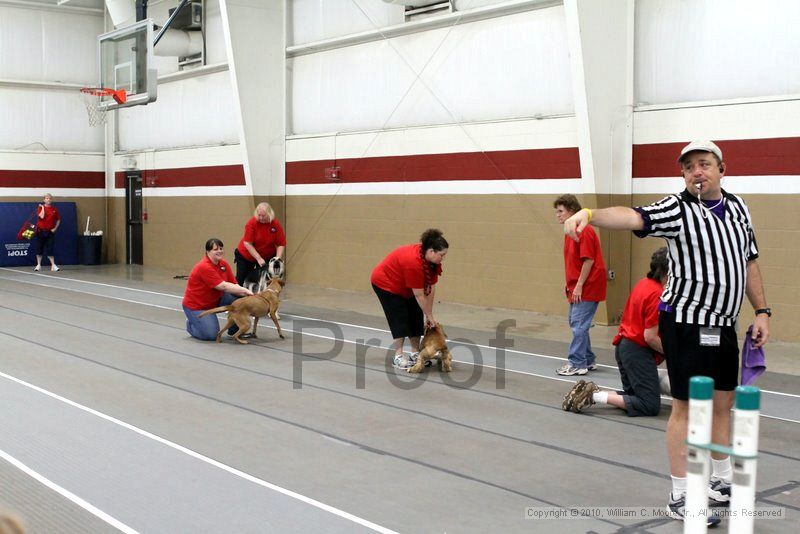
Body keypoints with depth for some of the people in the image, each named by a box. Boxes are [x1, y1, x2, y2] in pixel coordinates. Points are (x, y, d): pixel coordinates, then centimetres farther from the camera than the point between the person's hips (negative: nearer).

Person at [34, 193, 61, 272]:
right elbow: (42, 216, -19)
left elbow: (58, 220, 13)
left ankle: (53, 265, -2)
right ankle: (38, 265, 14)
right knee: (39, 248, 5)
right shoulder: (40, 208, -1)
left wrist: (55, 228, 2)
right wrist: (43, 207, -10)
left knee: (49, 249, -4)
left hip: (50, 232, 0)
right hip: (40, 231, 0)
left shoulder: (54, 209, 4)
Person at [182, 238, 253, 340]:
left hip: (215, 300, 7)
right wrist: (244, 290, -32)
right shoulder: (204, 267, -26)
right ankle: (191, 324, 12)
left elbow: (234, 285, -7)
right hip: (196, 305, -7)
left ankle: (234, 330, 4)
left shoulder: (224, 264, -2)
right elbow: (223, 286, -32)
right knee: (211, 335, -20)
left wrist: (244, 294, -27)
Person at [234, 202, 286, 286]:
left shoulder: (276, 224, -16)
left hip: (267, 256, 1)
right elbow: (247, 243, -21)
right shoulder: (252, 222, -21)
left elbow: (281, 244, -11)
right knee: (240, 279, 4)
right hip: (246, 255, -1)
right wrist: (259, 258, -23)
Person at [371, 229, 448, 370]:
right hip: (386, 283, -8)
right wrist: (430, 316, -21)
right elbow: (419, 295, -31)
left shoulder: (433, 261, -14)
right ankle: (398, 356, -8)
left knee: (416, 317, 2)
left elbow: (431, 288, -9)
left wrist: (428, 315, -9)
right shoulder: (414, 261, -38)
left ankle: (415, 353, 7)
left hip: (404, 287, 8)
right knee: (400, 318, -13)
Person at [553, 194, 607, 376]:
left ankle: (576, 363, -3)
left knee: (579, 324, -8)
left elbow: (589, 260, -20)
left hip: (587, 288, -10)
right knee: (576, 323, 14)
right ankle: (588, 360, 23)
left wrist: (579, 286, -19)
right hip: (576, 287, 10)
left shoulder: (584, 232, -17)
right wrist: (570, 285, 16)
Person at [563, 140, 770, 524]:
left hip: (723, 325, 7)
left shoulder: (736, 206, 9)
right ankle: (680, 499, 6)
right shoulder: (677, 209, -13)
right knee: (687, 407, -3)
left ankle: (722, 481, 35)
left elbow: (749, 262, 17)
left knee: (722, 403, 17)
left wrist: (761, 311, 13)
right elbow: (633, 217, -31)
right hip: (686, 323, -7)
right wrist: (589, 214, -50)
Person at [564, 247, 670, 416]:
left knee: (632, 395, 22)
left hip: (624, 344, 10)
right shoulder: (657, 294, -20)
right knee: (651, 406, -3)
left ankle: (592, 392, 3)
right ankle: (596, 396, -15)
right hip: (638, 350, -10)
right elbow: (650, 337, -21)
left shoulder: (644, 283, 7)